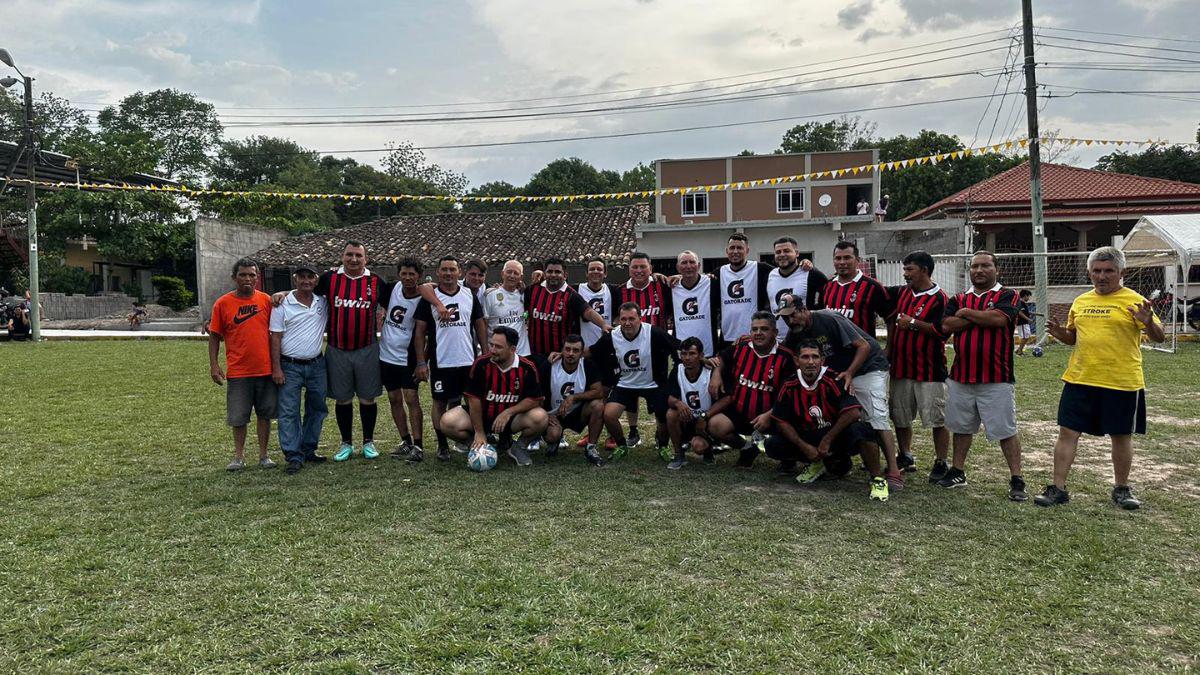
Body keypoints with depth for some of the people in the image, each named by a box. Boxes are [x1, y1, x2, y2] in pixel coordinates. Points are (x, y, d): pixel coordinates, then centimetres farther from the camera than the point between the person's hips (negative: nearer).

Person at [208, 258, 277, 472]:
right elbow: (215, 336, 2)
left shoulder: (266, 300, 3)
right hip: (238, 371, -1)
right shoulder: (222, 303, -1)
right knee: (238, 416, 6)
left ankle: (263, 455, 20)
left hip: (266, 368, 2)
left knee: (265, 414, 9)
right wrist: (213, 365, -4)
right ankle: (239, 456, 20)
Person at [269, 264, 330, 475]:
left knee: (317, 409, 10)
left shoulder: (323, 303, 3)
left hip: (316, 365, 4)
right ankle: (294, 457, -1)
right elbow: (275, 338, -5)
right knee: (289, 412, -5)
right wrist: (276, 368, -9)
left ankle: (308, 450, 23)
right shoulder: (282, 305, -4)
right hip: (290, 367, -4)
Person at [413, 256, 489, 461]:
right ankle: (442, 445, 14)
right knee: (440, 402, 3)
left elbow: (480, 325, 10)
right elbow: (420, 331, -2)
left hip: (468, 360, 3)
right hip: (440, 362, -2)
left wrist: (486, 352, 2)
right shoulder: (429, 298, -1)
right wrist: (421, 363, -8)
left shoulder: (470, 295, 7)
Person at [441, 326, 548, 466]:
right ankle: (477, 445, 7)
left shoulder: (527, 368, -14)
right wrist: (479, 432, -14)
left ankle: (518, 447, 3)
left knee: (540, 418, -28)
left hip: (512, 418, 0)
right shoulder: (481, 364, -16)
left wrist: (509, 412, -24)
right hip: (481, 415, 0)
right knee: (448, 422, -23)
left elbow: (534, 400, -12)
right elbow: (474, 398, -13)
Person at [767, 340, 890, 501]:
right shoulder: (790, 387, -6)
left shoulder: (833, 380, -18)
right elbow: (781, 421, -3)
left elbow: (853, 412, -26)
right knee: (773, 446, -15)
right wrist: (804, 446, -14)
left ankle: (877, 478, -14)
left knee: (861, 430, -37)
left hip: (838, 436, -4)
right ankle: (816, 463, 10)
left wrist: (827, 440, -20)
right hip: (808, 439, 4)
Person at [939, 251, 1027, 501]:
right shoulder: (958, 299, 12)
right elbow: (946, 326, -5)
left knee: (1006, 430, -1)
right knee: (961, 427, 15)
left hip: (997, 379, -4)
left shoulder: (1007, 295, 1)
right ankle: (958, 472, 27)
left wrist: (967, 313, -6)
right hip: (960, 377, 5)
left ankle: (1016, 480, 7)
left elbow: (999, 318, -20)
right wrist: (982, 317, -11)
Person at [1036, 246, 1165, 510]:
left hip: (1121, 383, -3)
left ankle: (1121, 489, 27)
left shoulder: (1133, 300, -3)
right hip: (1079, 380, 4)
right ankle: (1058, 488, 10)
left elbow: (1159, 338, -7)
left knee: (1122, 436, 10)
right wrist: (1060, 333, -1)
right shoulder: (1080, 301, 10)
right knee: (1067, 432, 2)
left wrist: (1148, 322, -27)